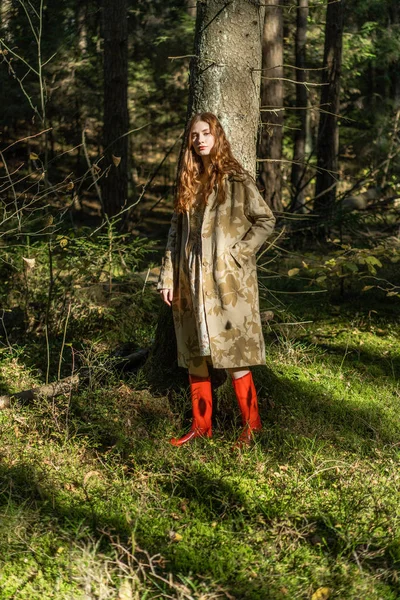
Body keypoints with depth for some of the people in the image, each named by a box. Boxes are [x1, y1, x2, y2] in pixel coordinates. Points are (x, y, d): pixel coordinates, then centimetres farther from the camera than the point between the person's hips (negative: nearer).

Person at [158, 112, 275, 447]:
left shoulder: (236, 179, -4)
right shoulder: (188, 181, 12)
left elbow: (266, 221, -4)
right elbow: (176, 233, 12)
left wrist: (237, 254, -11)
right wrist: (168, 278, 7)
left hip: (228, 281, -5)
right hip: (191, 282, 6)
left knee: (234, 356, -4)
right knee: (195, 357, 9)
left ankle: (251, 425, 9)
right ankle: (201, 426, 20)